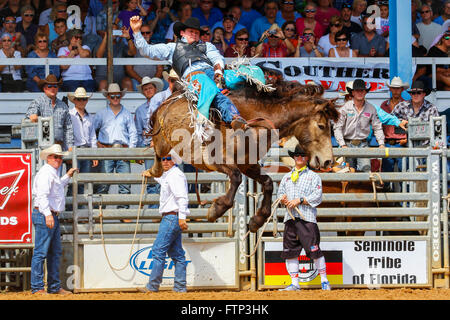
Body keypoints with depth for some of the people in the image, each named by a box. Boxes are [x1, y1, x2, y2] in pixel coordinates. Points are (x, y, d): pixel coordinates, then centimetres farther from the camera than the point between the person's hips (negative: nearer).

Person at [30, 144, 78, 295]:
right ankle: (37, 287, -10)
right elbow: (42, 194, -23)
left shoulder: (53, 173, 21)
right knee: (41, 252, -10)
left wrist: (67, 176, 44)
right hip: (44, 216, -11)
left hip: (53, 217, 11)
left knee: (55, 253, 13)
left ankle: (54, 287, 19)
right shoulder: (46, 172, -11)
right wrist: (47, 214, -31)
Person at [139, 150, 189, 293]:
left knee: (158, 250, -11)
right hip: (171, 218, 11)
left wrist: (182, 217, -29)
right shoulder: (167, 175, 20)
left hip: (172, 217, -11)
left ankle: (153, 286, -11)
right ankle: (180, 287, 10)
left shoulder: (175, 175, -12)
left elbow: (182, 197, -22)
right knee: (176, 254, 9)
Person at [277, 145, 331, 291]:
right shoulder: (287, 177, 23)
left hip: (307, 218, -5)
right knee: (290, 252, 0)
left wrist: (300, 200, -13)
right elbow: (280, 193, 21)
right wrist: (283, 198, -3)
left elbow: (317, 196, -3)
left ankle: (324, 281, -1)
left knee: (314, 250, -11)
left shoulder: (314, 176, 8)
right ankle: (294, 283, 5)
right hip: (290, 218, 5)